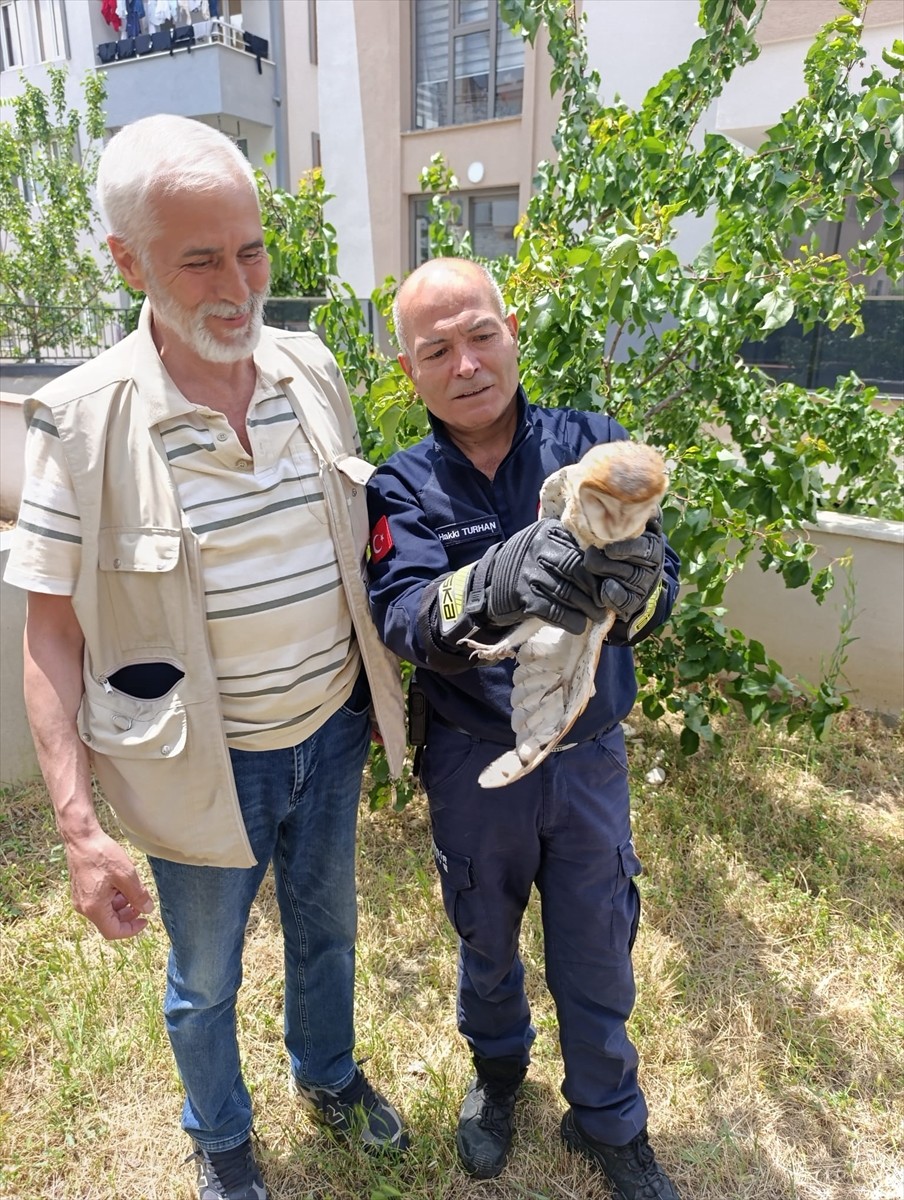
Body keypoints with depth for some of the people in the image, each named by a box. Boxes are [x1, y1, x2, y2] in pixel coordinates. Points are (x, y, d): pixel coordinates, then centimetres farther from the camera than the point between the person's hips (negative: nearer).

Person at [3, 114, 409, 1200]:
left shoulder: (310, 370, -4)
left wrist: (388, 685, 8)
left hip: (332, 732, 4)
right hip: (205, 765, -3)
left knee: (326, 926, 27)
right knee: (205, 977, 21)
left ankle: (328, 1074, 59)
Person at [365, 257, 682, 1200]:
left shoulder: (591, 443, -9)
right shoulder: (403, 489, -10)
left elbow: (661, 586, -16)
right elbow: (403, 622, -25)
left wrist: (634, 588, -41)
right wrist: (494, 584, -46)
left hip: (589, 757, 0)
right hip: (474, 767, 0)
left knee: (597, 953, 18)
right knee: (486, 942, 24)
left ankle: (609, 1124, 46)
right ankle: (498, 1069, 56)